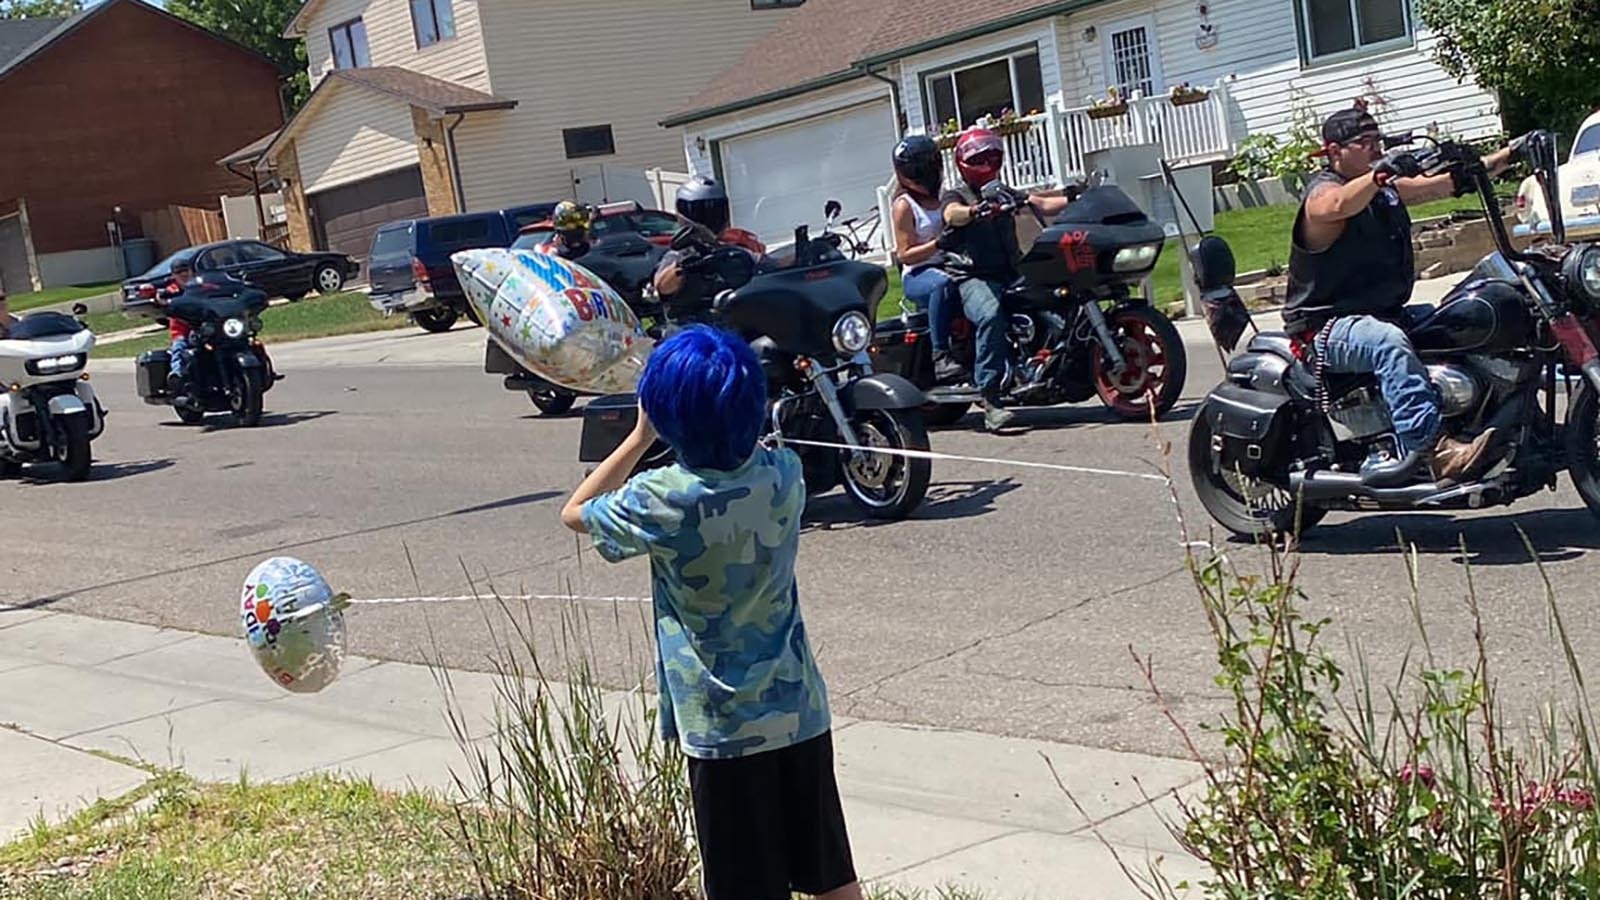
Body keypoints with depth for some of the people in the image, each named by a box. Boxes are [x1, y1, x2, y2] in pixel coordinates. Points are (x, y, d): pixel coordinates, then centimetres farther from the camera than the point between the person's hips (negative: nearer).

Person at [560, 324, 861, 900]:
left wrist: (641, 437, -1)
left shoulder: (665, 500, -19)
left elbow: (575, 513, 1)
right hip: (800, 709, 5)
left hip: (724, 726, -5)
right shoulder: (784, 473, -6)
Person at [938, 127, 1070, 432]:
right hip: (975, 278, -6)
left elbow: (1043, 205, 8)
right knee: (992, 315, -36)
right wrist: (977, 210, -37)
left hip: (1012, 273, 6)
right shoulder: (955, 196, 10)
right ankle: (989, 399, -38)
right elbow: (952, 214, -16)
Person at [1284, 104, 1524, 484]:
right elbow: (1338, 205, -37)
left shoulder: (1388, 189, 16)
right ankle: (1437, 451, -50)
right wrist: (1381, 173, -53)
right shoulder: (1322, 192, -12)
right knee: (1390, 343, -39)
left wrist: (1507, 155, 7)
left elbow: (1450, 183, 17)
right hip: (1330, 326, -9)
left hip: (1386, 312, 9)